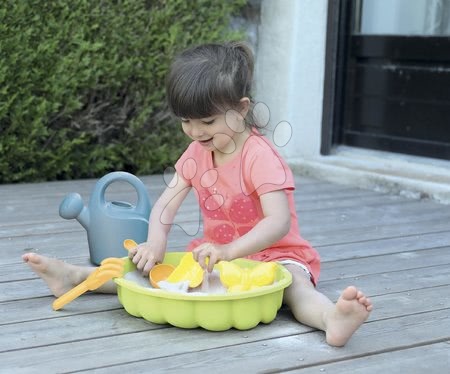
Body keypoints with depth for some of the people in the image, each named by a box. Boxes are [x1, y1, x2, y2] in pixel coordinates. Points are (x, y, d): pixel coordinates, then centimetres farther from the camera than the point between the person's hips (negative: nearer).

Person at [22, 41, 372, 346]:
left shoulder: (260, 156, -22)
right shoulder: (197, 153, 1)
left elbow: (279, 222, -32)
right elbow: (167, 203, -4)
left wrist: (229, 251, -45)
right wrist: (156, 244, -26)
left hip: (272, 253, -7)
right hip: (217, 252, 7)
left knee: (295, 285, -38)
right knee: (148, 266, -4)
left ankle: (331, 317, -67)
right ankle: (73, 277, 2)